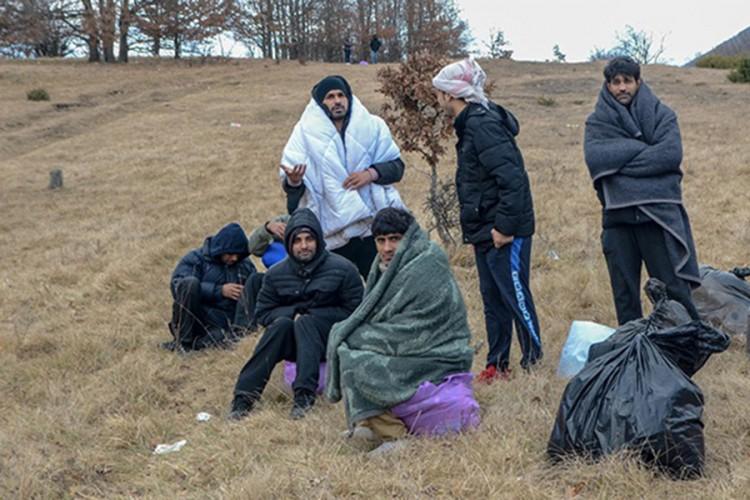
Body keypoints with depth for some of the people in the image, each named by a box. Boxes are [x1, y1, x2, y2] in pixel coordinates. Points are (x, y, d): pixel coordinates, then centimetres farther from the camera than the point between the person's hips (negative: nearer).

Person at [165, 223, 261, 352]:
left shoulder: (245, 265, 18)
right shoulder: (196, 258, 7)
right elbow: (176, 285, -10)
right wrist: (219, 291, -15)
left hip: (232, 321, 3)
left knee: (256, 279, -8)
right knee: (190, 282, -26)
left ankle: (242, 331, -30)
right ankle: (182, 341, -24)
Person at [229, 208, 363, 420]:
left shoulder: (342, 269, -7)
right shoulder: (276, 274, 2)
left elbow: (354, 312, -9)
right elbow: (262, 313, 5)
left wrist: (309, 315, -15)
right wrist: (293, 313, -14)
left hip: (331, 341, -2)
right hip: (292, 344, 3)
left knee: (305, 322, -30)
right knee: (281, 323, -28)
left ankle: (305, 395, -42)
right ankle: (245, 394, -36)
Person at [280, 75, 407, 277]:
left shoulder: (373, 126, 7)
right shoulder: (306, 132, 3)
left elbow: (396, 165, 10)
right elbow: (289, 184, -1)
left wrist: (372, 173, -10)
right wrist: (293, 181, -26)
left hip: (373, 224, 1)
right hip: (333, 233, -1)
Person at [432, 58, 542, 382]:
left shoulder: (482, 125, -18)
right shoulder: (471, 123, 13)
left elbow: (512, 178, -25)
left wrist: (505, 226, -23)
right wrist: (474, 227, 15)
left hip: (505, 232, -10)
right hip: (485, 231, 10)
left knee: (515, 296, -3)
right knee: (492, 298, 14)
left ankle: (535, 363, 7)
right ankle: (497, 365, 22)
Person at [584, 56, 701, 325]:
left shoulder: (661, 115, 7)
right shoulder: (597, 121, 10)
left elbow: (672, 154, -10)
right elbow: (594, 158, -9)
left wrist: (619, 161, -10)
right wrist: (641, 147, -10)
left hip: (659, 211, -2)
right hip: (617, 215, 2)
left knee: (673, 288, -2)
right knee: (624, 293, 8)